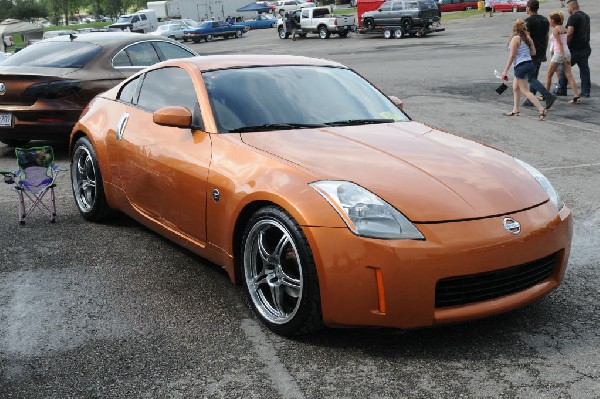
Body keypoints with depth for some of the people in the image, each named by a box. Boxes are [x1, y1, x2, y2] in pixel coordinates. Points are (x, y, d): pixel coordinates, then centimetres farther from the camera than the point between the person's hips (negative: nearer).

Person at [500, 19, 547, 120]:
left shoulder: (515, 39, -14)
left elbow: (512, 56, -17)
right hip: (529, 63, 9)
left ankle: (542, 109, -15)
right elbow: (533, 52, 8)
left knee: (525, 91, -6)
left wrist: (505, 71, -14)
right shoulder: (528, 38, 6)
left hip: (521, 66, -9)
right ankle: (515, 110, 27)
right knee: (515, 88, 21)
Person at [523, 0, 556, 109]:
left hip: (531, 53, -8)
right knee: (534, 77, 16)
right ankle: (530, 100, 18)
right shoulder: (545, 20, 11)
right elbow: (546, 37, 15)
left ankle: (549, 96, -19)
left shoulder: (528, 21, -14)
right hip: (541, 53, 8)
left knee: (531, 78, -6)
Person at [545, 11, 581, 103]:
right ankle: (576, 96, -7)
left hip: (559, 53, -8)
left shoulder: (555, 30, -10)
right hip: (567, 52, 8)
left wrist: (564, 57, -20)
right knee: (569, 75, 2)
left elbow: (560, 44, -16)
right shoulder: (564, 28, 13)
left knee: (549, 75, 7)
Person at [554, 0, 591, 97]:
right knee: (584, 69, 7)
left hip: (574, 49, -8)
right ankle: (586, 91, 7)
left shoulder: (573, 17, -14)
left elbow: (569, 33, -23)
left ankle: (561, 90, 9)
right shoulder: (586, 16, 15)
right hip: (585, 47, 8)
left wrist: (565, 44, -14)